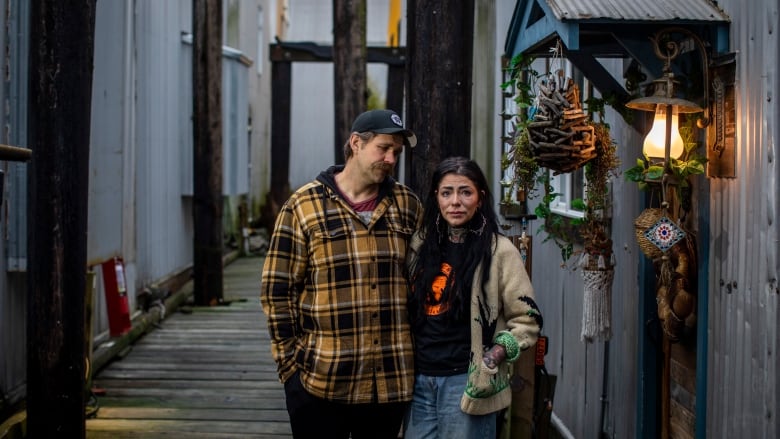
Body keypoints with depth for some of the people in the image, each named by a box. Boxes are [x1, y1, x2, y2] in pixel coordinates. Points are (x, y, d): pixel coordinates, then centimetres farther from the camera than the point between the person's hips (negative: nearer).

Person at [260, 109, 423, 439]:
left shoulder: (407, 205, 6)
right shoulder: (304, 205, -3)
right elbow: (277, 289, -3)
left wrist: (414, 349, 10)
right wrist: (290, 360, -5)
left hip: (390, 382, 3)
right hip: (319, 382, -3)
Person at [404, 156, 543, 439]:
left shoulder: (499, 250, -6)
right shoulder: (421, 244, 8)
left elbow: (527, 320, -3)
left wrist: (494, 358, -16)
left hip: (468, 381, -4)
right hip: (419, 379, 4)